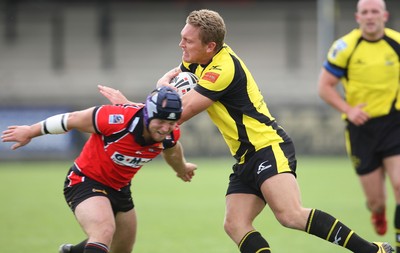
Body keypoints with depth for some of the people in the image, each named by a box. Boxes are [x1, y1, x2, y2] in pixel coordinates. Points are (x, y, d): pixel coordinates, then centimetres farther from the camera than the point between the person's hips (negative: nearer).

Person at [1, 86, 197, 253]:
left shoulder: (170, 134, -17)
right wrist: (30, 132, -6)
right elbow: (72, 120, -19)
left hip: (120, 188, 7)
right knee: (104, 231, -33)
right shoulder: (116, 119, -34)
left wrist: (181, 168, 33)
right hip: (86, 180, -7)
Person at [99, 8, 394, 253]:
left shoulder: (223, 69, -19)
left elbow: (179, 113, -18)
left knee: (290, 215, -28)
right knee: (235, 225, -8)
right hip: (246, 157, 10)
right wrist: (164, 85, 1)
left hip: (269, 147, -10)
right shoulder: (199, 61, 10)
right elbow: (170, 77, 28)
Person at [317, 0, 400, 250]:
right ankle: (378, 212, 41)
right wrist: (348, 109, -14)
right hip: (362, 127, 0)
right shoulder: (345, 47, -6)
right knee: (376, 199, 3)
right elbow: (325, 86, 0)